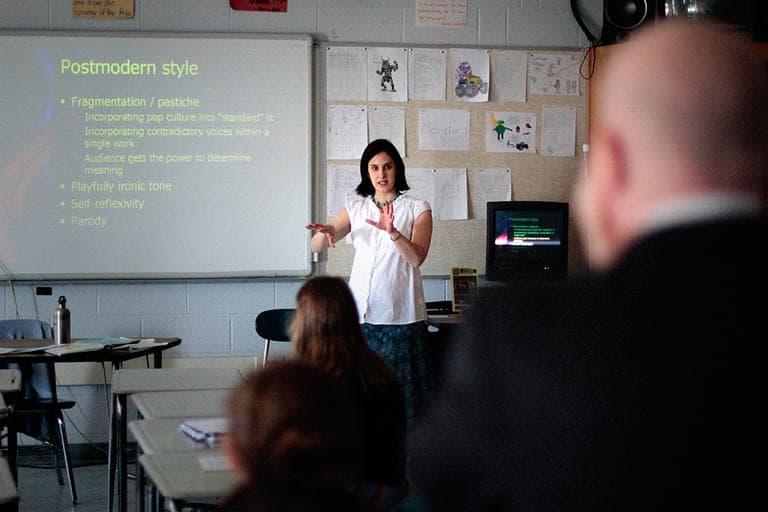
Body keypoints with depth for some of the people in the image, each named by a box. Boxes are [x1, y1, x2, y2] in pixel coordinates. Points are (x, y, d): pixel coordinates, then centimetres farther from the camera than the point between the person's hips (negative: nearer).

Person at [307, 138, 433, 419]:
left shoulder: (417, 208, 5)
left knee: (400, 386, -5)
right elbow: (316, 247, 5)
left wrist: (392, 232, -26)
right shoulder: (356, 208, 13)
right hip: (362, 312, 3)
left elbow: (417, 257, -9)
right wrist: (324, 232, -18)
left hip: (401, 314, -3)